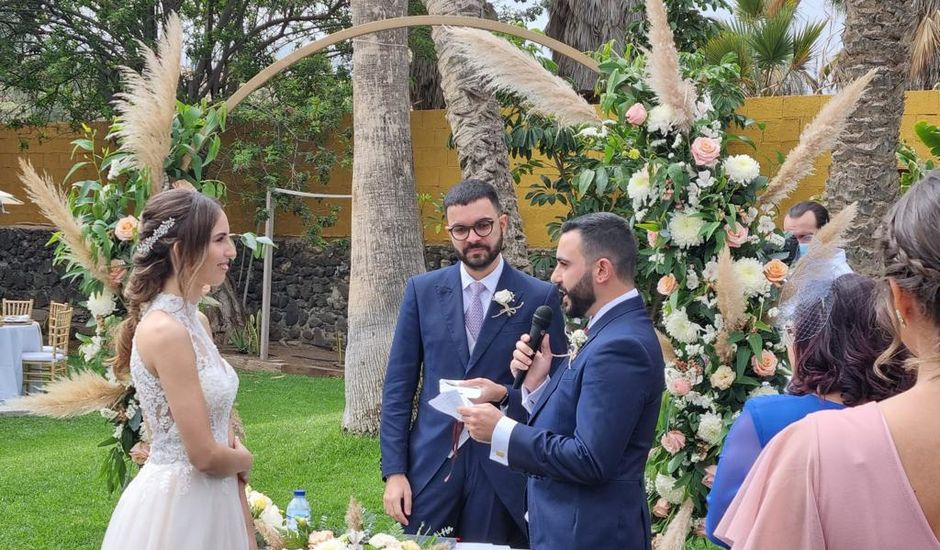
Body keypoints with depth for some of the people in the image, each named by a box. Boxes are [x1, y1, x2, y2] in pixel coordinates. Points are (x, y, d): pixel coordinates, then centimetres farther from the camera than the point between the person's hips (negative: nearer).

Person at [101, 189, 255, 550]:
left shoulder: (195, 321, 7)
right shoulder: (165, 330, -20)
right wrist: (245, 460, 1)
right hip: (176, 506, -8)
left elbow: (220, 428, 8)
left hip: (210, 501, 8)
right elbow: (205, 454, -21)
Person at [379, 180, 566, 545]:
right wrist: (394, 470, -1)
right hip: (431, 465, 2)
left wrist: (505, 394, -17)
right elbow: (399, 384, 5)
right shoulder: (422, 291, 5)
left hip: (504, 470, -2)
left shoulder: (540, 297, -2)